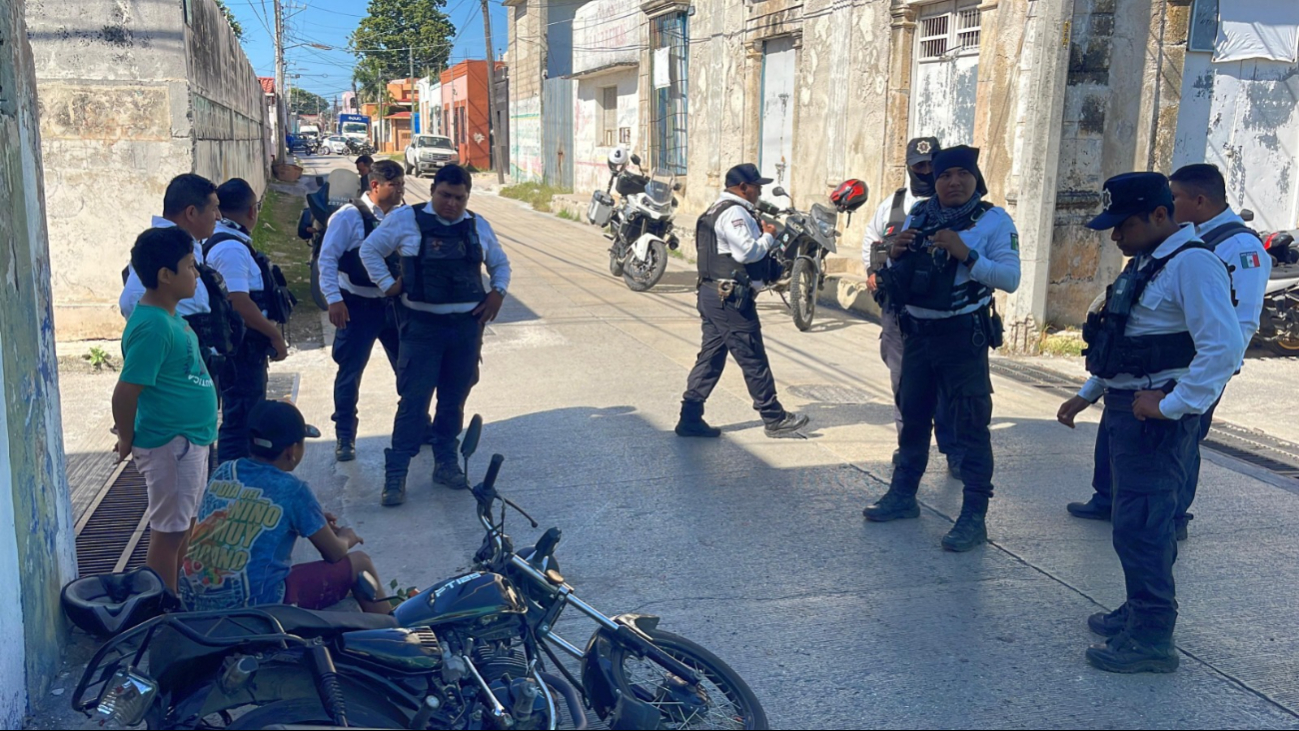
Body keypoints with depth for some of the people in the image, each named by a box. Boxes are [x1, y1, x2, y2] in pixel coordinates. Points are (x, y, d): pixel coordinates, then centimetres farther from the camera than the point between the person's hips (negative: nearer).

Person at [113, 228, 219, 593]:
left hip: (191, 439, 10)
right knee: (168, 531, 1)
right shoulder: (152, 326, -23)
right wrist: (127, 440, -9)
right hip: (170, 444, -10)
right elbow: (124, 393, -23)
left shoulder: (167, 314, 8)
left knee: (184, 524, 19)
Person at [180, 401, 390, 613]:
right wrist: (345, 538, 23)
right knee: (359, 562, 9)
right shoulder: (293, 490, -11)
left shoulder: (222, 473, 5)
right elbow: (334, 554, 0)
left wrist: (314, 521, 26)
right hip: (257, 604, -7)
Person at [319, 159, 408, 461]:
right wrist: (334, 300, -16)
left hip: (394, 303, 4)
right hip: (358, 306, -4)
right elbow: (327, 258, -11)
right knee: (350, 373, 3)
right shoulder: (349, 216, -12)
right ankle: (345, 438, 17)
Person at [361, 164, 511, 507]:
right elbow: (370, 250, 6)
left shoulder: (478, 226, 9)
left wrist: (498, 292, 6)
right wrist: (388, 285, -2)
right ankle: (395, 473, 0)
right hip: (423, 325, -4)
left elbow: (500, 263, 23)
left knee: (454, 399, 12)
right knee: (414, 400, -6)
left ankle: (446, 464, 25)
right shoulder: (406, 219, -3)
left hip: (467, 325, 4)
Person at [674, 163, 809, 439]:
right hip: (731, 299, -11)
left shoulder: (717, 210, 19)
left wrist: (762, 235, 9)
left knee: (710, 357, 10)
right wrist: (768, 237, -7)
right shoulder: (735, 213, -14)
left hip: (711, 293, 11)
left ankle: (690, 419, 10)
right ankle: (774, 419, 8)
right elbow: (747, 251, -23)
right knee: (753, 360, -1)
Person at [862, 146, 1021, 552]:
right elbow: (895, 276, 15)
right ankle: (902, 495, 32)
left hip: (962, 337, -6)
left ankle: (974, 518, 1)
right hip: (917, 333, 6)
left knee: (970, 426, -4)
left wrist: (966, 254, -25)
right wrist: (895, 255, -7)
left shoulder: (994, 221, -6)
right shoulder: (919, 216, 8)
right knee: (912, 416, 17)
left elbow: (1010, 279, -16)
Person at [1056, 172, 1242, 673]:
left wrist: (1172, 406, -23)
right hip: (1127, 408, 10)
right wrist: (1088, 394, 22)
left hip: (1156, 419, -10)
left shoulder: (1192, 264, -17)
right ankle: (1140, 611, 32)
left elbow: (1224, 347, -26)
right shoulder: (1146, 263, 15)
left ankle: (1152, 639, 3)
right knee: (1139, 519, 18)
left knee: (1139, 526, -7)